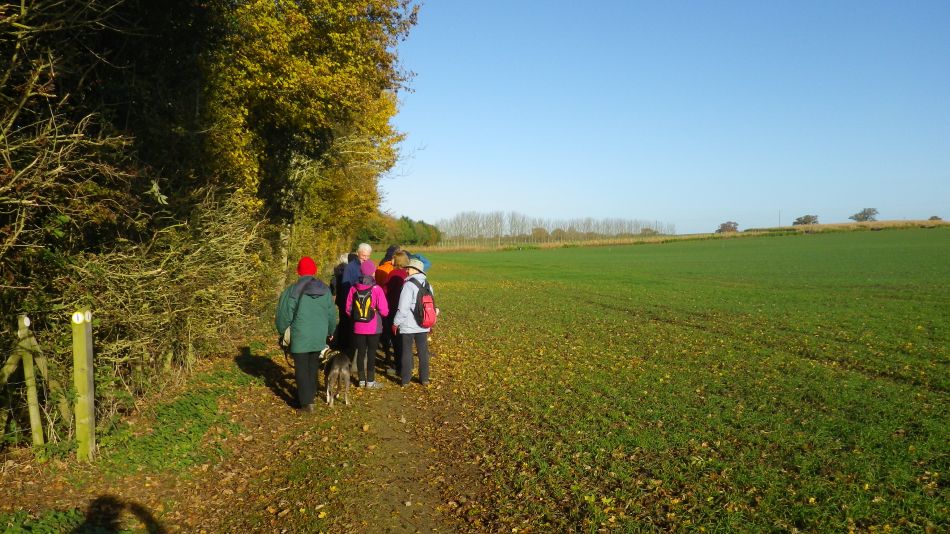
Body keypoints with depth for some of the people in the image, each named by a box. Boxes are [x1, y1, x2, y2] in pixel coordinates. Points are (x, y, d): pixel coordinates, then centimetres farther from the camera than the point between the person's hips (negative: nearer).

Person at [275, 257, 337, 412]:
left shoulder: (293, 290, -10)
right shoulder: (324, 290, 3)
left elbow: (284, 315, -7)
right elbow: (331, 314, 10)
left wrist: (282, 331, 11)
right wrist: (330, 332, 26)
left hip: (300, 337, -4)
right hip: (319, 337, 4)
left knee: (302, 369, 2)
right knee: (313, 367, 18)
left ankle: (307, 402, -2)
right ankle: (311, 393, 28)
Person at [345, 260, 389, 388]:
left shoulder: (353, 289, -4)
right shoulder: (376, 289, -14)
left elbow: (348, 309, 1)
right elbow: (384, 310, -14)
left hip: (358, 328, 3)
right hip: (373, 328, -3)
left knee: (360, 352, 12)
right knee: (371, 353, 6)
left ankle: (362, 380, 20)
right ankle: (370, 381, 12)